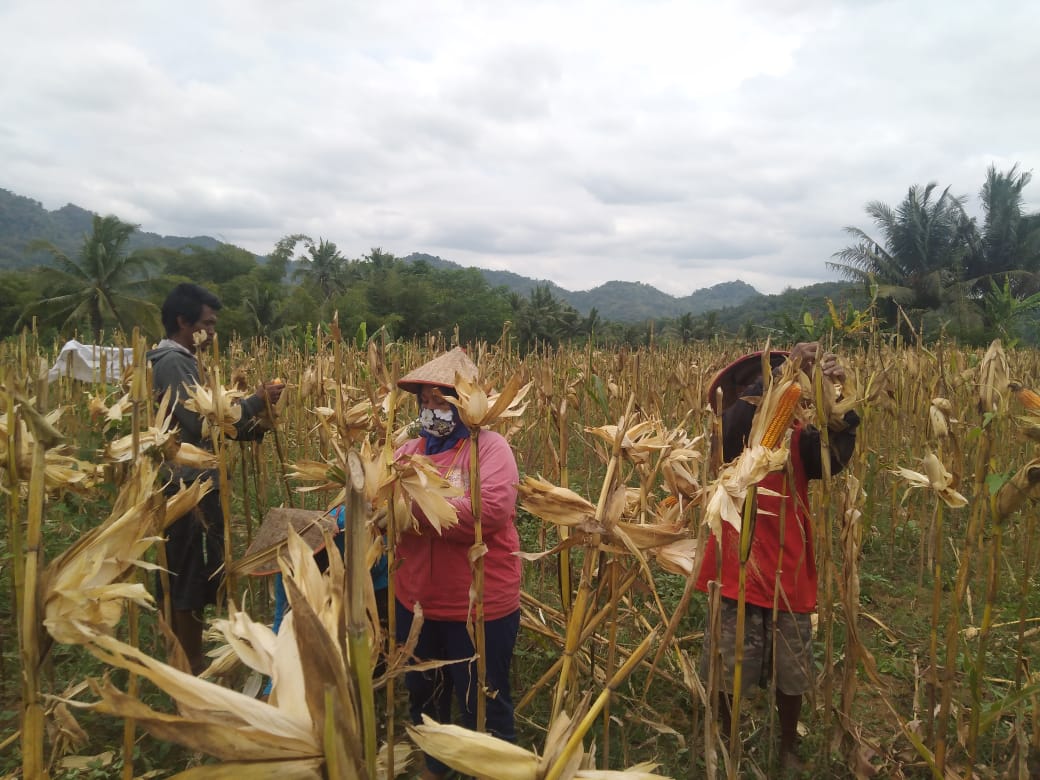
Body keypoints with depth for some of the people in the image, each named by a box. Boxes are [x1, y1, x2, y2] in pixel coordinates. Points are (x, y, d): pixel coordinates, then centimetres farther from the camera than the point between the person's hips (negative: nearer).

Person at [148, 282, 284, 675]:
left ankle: (183, 661, 30)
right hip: (189, 487, -10)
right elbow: (201, 423, -24)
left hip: (186, 486, 10)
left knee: (181, 577, 17)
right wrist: (257, 400, -18)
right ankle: (192, 668, 11)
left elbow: (198, 421, 16)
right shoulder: (173, 362, -17)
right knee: (192, 579, 0)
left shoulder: (177, 360, 14)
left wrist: (253, 428, 5)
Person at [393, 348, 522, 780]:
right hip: (416, 601, 7)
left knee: (482, 706, 12)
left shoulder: (489, 446, -14)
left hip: (480, 605, -6)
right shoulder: (409, 449, 4)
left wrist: (418, 506, -26)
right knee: (423, 697, 27)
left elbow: (492, 509, -29)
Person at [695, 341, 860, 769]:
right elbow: (740, 419, -28)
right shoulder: (734, 433, -5)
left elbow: (835, 458, -16)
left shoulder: (799, 435, 2)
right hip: (740, 571, -3)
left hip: (790, 573, 3)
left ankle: (788, 749, 40)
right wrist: (788, 369, -32)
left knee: (793, 673, 16)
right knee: (727, 673, 8)